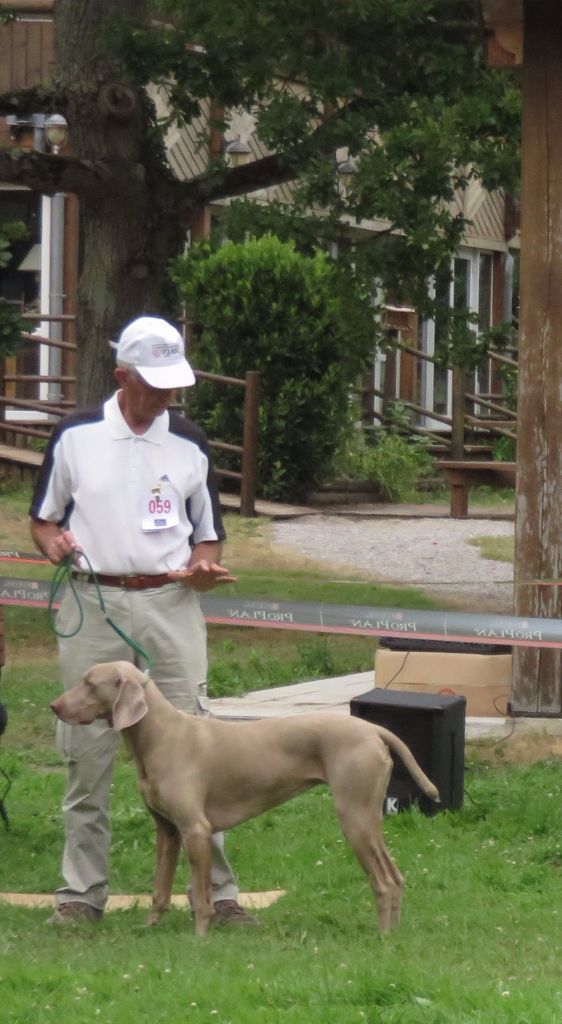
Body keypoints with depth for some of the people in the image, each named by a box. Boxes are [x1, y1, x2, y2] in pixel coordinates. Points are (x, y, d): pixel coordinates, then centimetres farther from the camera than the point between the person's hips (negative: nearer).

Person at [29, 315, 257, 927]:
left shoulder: (188, 445, 9)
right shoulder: (75, 437, 4)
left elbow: (208, 536, 15)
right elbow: (43, 518, 13)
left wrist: (203, 567, -7)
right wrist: (54, 543, -10)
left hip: (170, 604, 1)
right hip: (92, 603, 0)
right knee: (87, 753, 2)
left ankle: (217, 890, 1)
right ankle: (82, 892, 10)